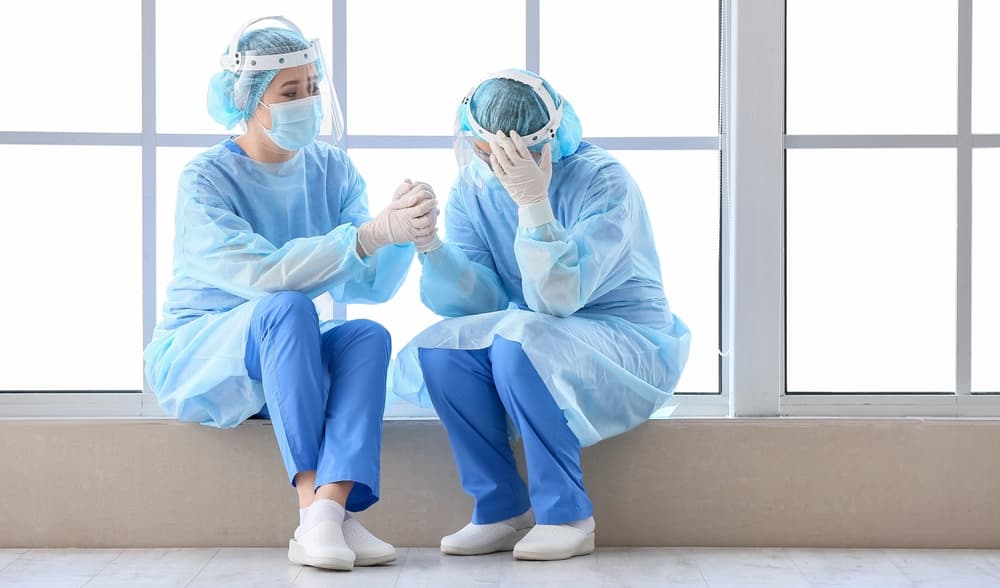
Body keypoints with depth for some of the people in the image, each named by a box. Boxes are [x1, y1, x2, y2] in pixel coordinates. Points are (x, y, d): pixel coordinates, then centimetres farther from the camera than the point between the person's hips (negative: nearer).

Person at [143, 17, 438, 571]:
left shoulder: (331, 170, 0)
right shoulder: (206, 180, -15)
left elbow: (371, 285, -9)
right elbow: (262, 272, -32)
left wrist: (405, 228, -29)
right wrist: (372, 233, -37)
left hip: (281, 365, 5)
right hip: (193, 359, -5)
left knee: (368, 335, -25)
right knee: (287, 307, -34)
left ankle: (331, 512, -40)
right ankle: (314, 508, -36)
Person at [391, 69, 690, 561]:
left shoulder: (602, 183, -19)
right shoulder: (473, 188, -2)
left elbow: (558, 298, -28)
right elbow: (477, 300, -10)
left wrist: (534, 203, -38)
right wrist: (428, 244, -26)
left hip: (628, 341, -6)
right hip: (541, 342, 6)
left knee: (519, 338, -33)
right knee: (440, 346, -20)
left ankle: (566, 515, -20)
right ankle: (502, 509, -9)